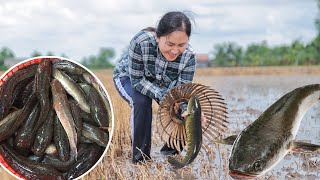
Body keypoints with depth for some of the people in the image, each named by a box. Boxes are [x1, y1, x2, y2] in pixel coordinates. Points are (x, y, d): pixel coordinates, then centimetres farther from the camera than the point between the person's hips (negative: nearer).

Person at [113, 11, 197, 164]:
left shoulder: (188, 57, -29)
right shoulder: (141, 42, -41)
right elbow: (137, 80, -32)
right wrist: (164, 96, -44)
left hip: (160, 84, 3)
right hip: (128, 77, -3)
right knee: (142, 101, -33)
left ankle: (170, 150, 14)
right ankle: (140, 157, -16)